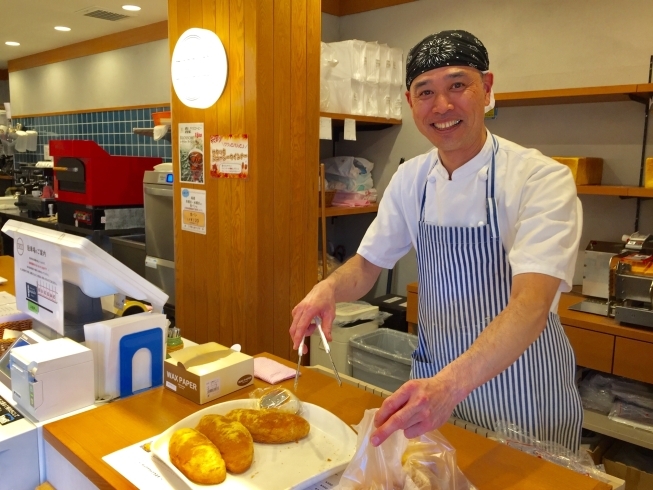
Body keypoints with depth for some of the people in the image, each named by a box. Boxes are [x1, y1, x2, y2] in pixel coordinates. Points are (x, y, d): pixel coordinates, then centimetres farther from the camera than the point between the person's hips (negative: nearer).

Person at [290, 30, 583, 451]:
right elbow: (369, 263, 4)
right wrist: (329, 288, -18)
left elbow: (530, 307, -31)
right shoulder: (410, 179, -4)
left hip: (524, 393, -4)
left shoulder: (543, 179, -20)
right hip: (432, 382, 5)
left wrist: (450, 384, -46)